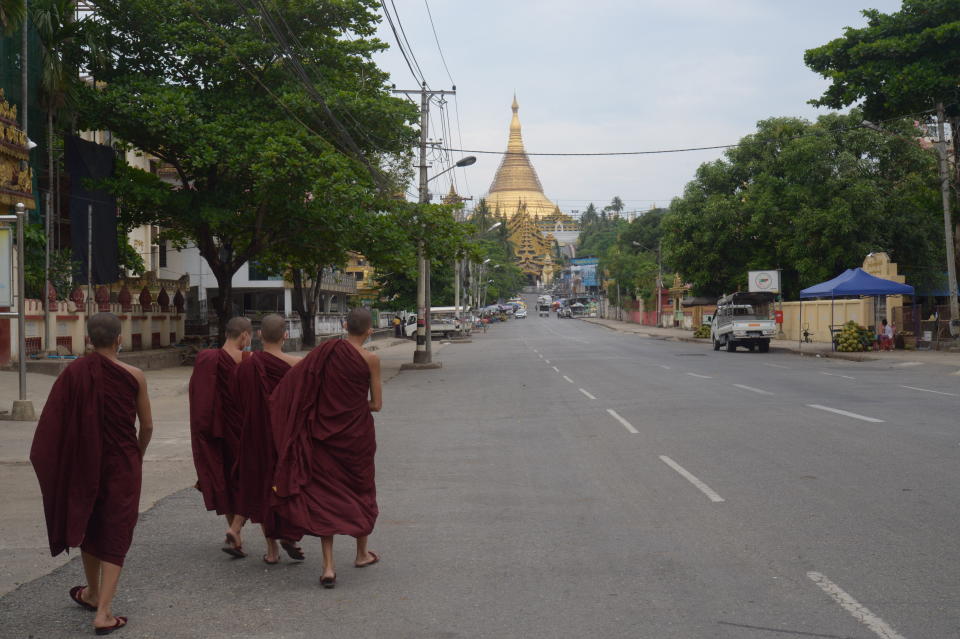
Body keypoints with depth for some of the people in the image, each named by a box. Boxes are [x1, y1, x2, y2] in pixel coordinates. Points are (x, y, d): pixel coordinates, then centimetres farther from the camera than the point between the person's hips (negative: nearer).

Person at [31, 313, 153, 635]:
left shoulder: (73, 373, -8)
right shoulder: (133, 376, -10)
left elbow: (53, 424, -7)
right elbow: (147, 425, -4)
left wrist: (46, 461, 5)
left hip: (84, 463, 2)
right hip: (122, 464, -2)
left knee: (87, 525, 23)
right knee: (115, 535, 5)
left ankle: (93, 593, 41)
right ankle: (103, 613, -3)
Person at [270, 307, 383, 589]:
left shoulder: (327, 350, -3)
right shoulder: (370, 359, -8)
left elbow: (298, 378, -2)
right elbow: (376, 404, -3)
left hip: (326, 433, 1)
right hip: (357, 433, -1)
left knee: (324, 494, 4)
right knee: (360, 489, 19)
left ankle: (328, 566, -6)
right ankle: (362, 553, 34)